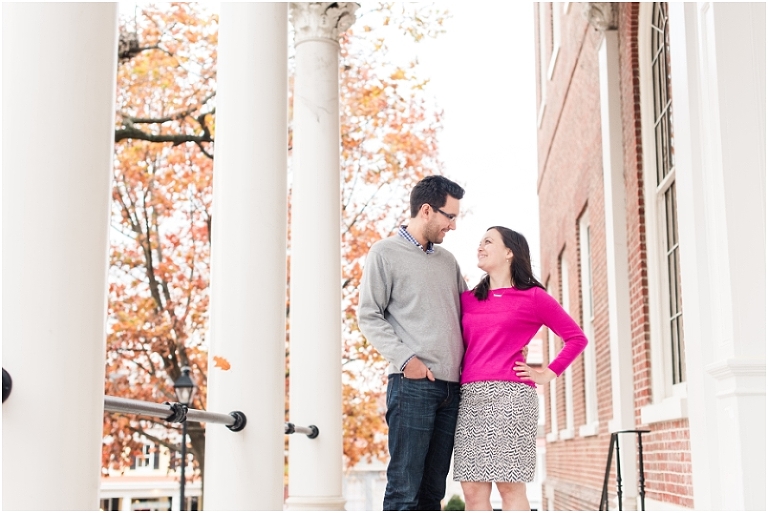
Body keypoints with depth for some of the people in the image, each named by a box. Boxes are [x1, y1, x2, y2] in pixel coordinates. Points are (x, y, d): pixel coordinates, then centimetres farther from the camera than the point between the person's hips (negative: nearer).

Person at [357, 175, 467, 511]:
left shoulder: (448, 260, 21)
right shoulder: (385, 253, 3)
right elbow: (368, 316, -2)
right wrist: (405, 358, -13)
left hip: (450, 386, 6)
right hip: (412, 383, -6)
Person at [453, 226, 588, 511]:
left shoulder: (533, 297, 5)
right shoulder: (468, 299, 18)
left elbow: (576, 337, 7)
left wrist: (548, 374, 2)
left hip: (510, 395, -5)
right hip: (470, 397, 5)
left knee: (510, 487, -6)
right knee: (473, 489, 0)